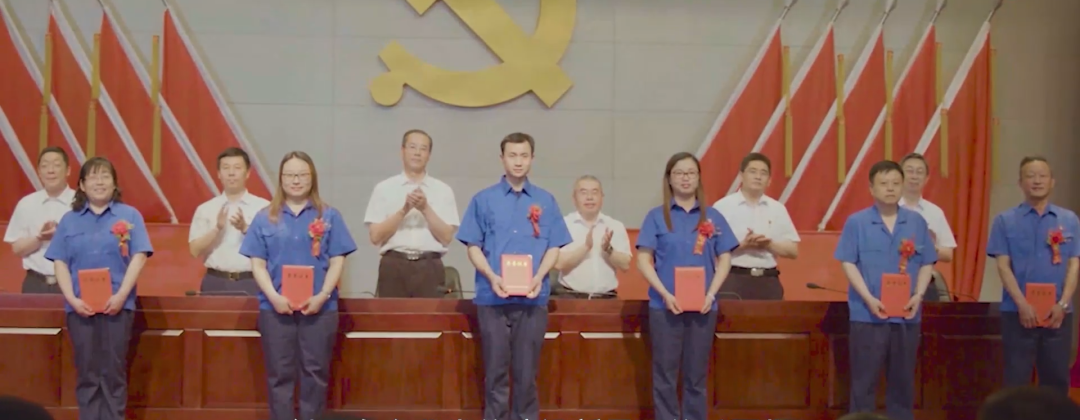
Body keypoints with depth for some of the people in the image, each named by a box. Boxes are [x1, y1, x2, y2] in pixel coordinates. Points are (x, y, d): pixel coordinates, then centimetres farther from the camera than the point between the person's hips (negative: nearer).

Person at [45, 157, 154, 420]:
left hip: (116, 304, -2)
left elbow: (139, 256, -2)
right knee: (86, 372, 4)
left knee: (114, 372, 0)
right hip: (80, 305, 2)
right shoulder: (69, 220, 11)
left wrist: (121, 295, -13)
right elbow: (60, 262, 6)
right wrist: (72, 299, -9)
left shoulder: (129, 215, 5)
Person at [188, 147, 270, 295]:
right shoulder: (205, 209, 8)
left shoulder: (263, 207, 3)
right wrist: (217, 229, -13)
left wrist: (245, 229, -18)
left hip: (251, 283, -1)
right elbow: (196, 251, 2)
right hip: (216, 282, 1)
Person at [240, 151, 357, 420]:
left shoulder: (329, 216, 6)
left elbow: (337, 261, 1)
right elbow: (258, 263, 3)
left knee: (315, 371, 2)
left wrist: (322, 296, -12)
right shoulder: (265, 218, 7)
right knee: (280, 373, 3)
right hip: (275, 306, 0)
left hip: (319, 306, 0)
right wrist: (274, 297, -12)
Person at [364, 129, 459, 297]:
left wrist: (426, 209, -10)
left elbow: (446, 237, 2)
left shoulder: (443, 190, 10)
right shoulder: (384, 188, 8)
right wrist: (403, 211, -11)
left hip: (429, 268, 1)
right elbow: (375, 236, 0)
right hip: (393, 266, 0)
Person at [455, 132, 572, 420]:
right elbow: (473, 246, 3)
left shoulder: (546, 201, 9)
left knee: (527, 369, 4)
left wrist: (539, 277, -11)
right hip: (493, 296, -1)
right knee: (495, 369, 3)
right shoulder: (483, 200, 5)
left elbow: (553, 247, 7)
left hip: (532, 297, 1)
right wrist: (491, 276, -13)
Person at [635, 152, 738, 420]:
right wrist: (665, 294, -14)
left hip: (702, 306, 2)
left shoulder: (713, 217, 8)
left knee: (697, 375, 7)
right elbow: (644, 260, -3)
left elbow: (724, 259, 7)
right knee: (665, 374, 1)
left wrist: (711, 294, -8)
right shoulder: (657, 216, 2)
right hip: (665, 305, -2)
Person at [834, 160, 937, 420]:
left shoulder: (917, 222, 7)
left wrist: (918, 295, -8)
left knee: (903, 380, 10)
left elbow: (927, 264, 8)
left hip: (906, 314, 3)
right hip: (867, 314, -3)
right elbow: (848, 263, -4)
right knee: (864, 380, 1)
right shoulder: (856, 222, -2)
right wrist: (869, 298, -14)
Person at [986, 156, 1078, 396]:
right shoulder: (1005, 221, 2)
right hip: (1018, 312, -2)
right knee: (1016, 379, 0)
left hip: (1058, 313, 2)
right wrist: (1022, 305, -14)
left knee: (1056, 378, 7)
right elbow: (1003, 266, -4)